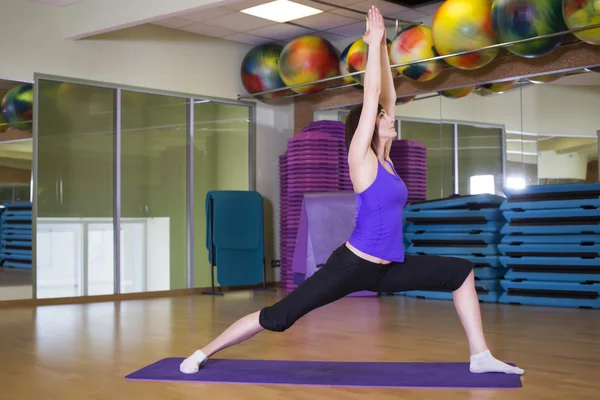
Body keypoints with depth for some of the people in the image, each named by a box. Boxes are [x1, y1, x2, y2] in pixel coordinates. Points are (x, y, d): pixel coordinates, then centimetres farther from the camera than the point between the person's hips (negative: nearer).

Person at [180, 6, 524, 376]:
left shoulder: (385, 159, 9)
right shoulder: (362, 157, -9)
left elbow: (388, 96, 10)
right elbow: (371, 94, -13)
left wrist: (383, 46, 11)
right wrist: (374, 42, -5)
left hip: (386, 268, 8)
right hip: (353, 265, -8)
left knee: (462, 271, 4)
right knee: (278, 317, -6)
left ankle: (480, 356, 5)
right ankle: (203, 353, 9)